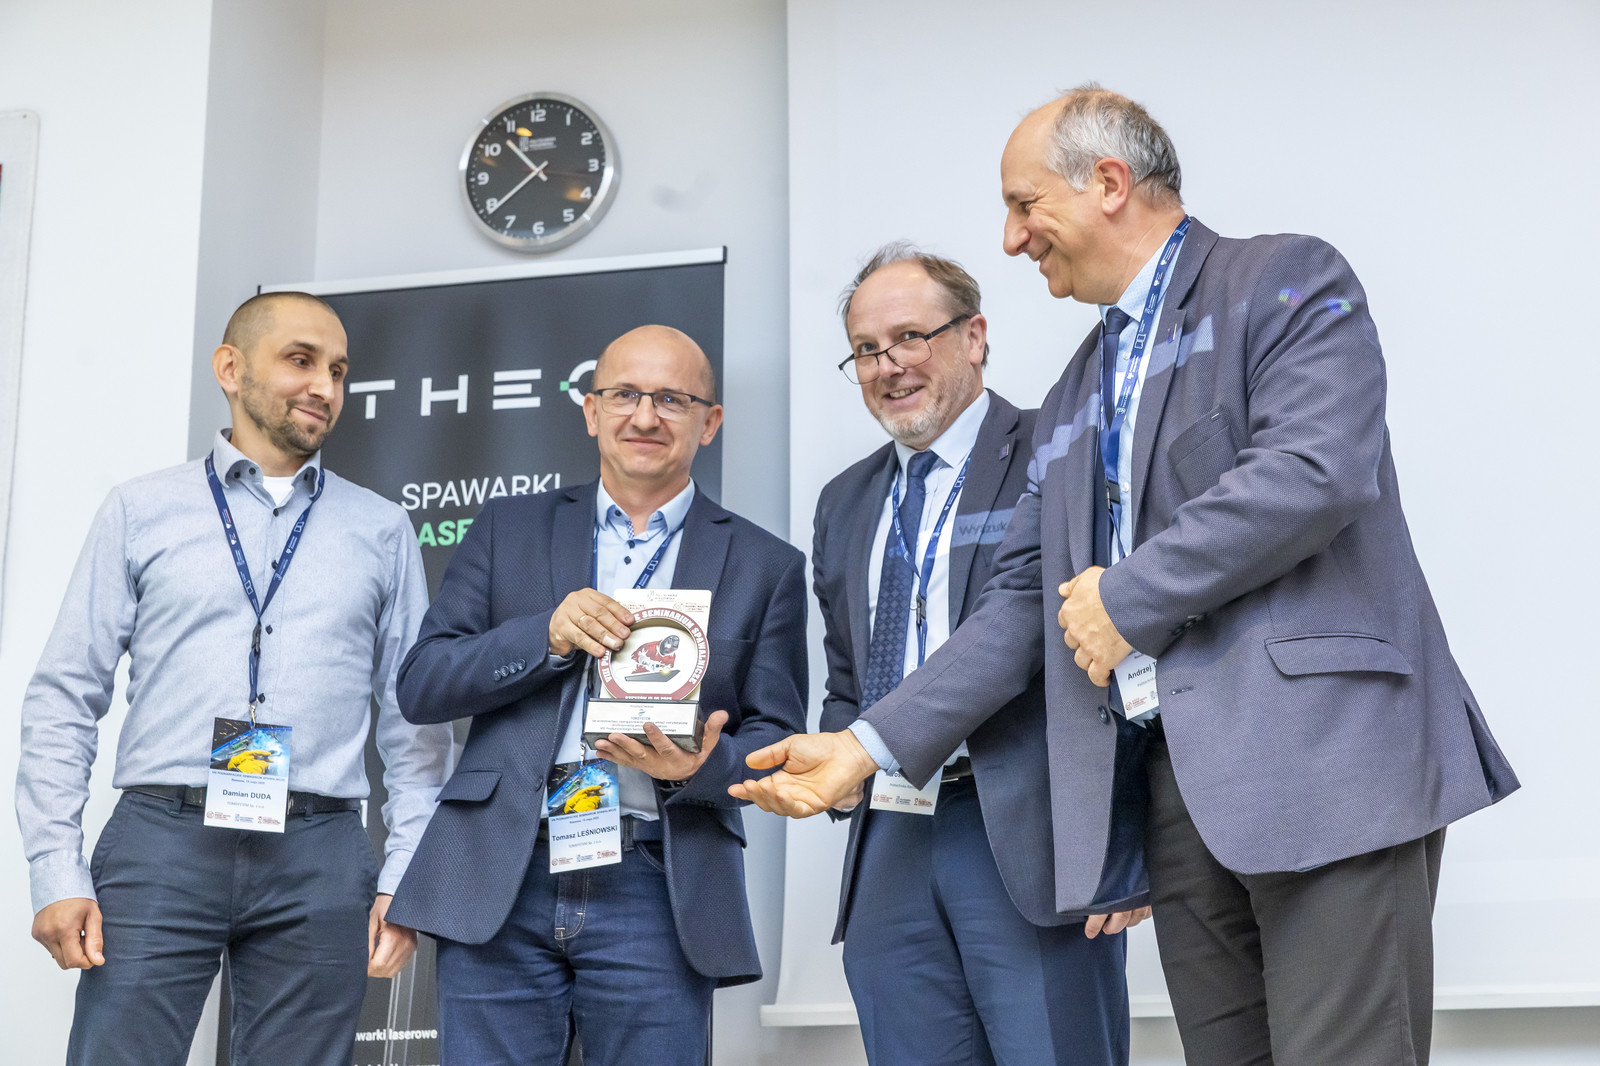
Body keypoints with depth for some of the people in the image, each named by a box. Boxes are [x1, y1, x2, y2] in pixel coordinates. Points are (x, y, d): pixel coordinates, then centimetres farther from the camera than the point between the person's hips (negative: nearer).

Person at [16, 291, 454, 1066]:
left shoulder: (382, 531, 12)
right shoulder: (142, 510, 9)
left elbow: (415, 719, 10)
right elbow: (65, 697, 6)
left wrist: (407, 877, 2)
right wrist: (55, 871, -3)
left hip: (319, 859, 1)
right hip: (160, 838, -1)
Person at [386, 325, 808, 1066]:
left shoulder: (766, 566, 10)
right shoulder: (510, 529, 13)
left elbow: (778, 740, 8)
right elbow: (419, 685, 6)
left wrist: (701, 766, -14)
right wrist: (549, 636, -10)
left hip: (656, 893, 0)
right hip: (500, 882, 1)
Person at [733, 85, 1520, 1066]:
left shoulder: (1287, 282, 2)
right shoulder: (1074, 397, 24)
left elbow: (1315, 471, -16)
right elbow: (1025, 602, 19)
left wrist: (1128, 597, -7)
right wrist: (870, 744, 10)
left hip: (1322, 750, -7)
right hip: (1176, 781, 7)